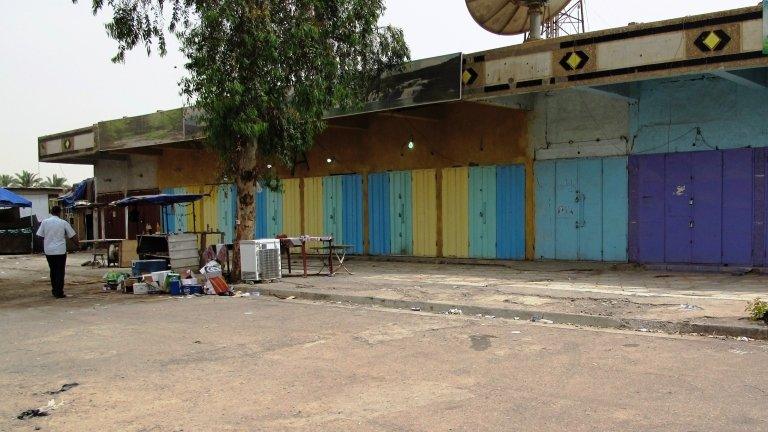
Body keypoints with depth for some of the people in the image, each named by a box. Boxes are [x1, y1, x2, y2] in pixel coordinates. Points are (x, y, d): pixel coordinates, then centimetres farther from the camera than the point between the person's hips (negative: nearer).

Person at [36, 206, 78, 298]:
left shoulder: (44, 222, 0)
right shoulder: (63, 223, -4)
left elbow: (40, 235, 3)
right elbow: (72, 236, 1)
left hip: (48, 250, 3)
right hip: (60, 250, -3)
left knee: (53, 270, 16)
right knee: (60, 271, 1)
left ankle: (54, 290, 21)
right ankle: (59, 292, -1)